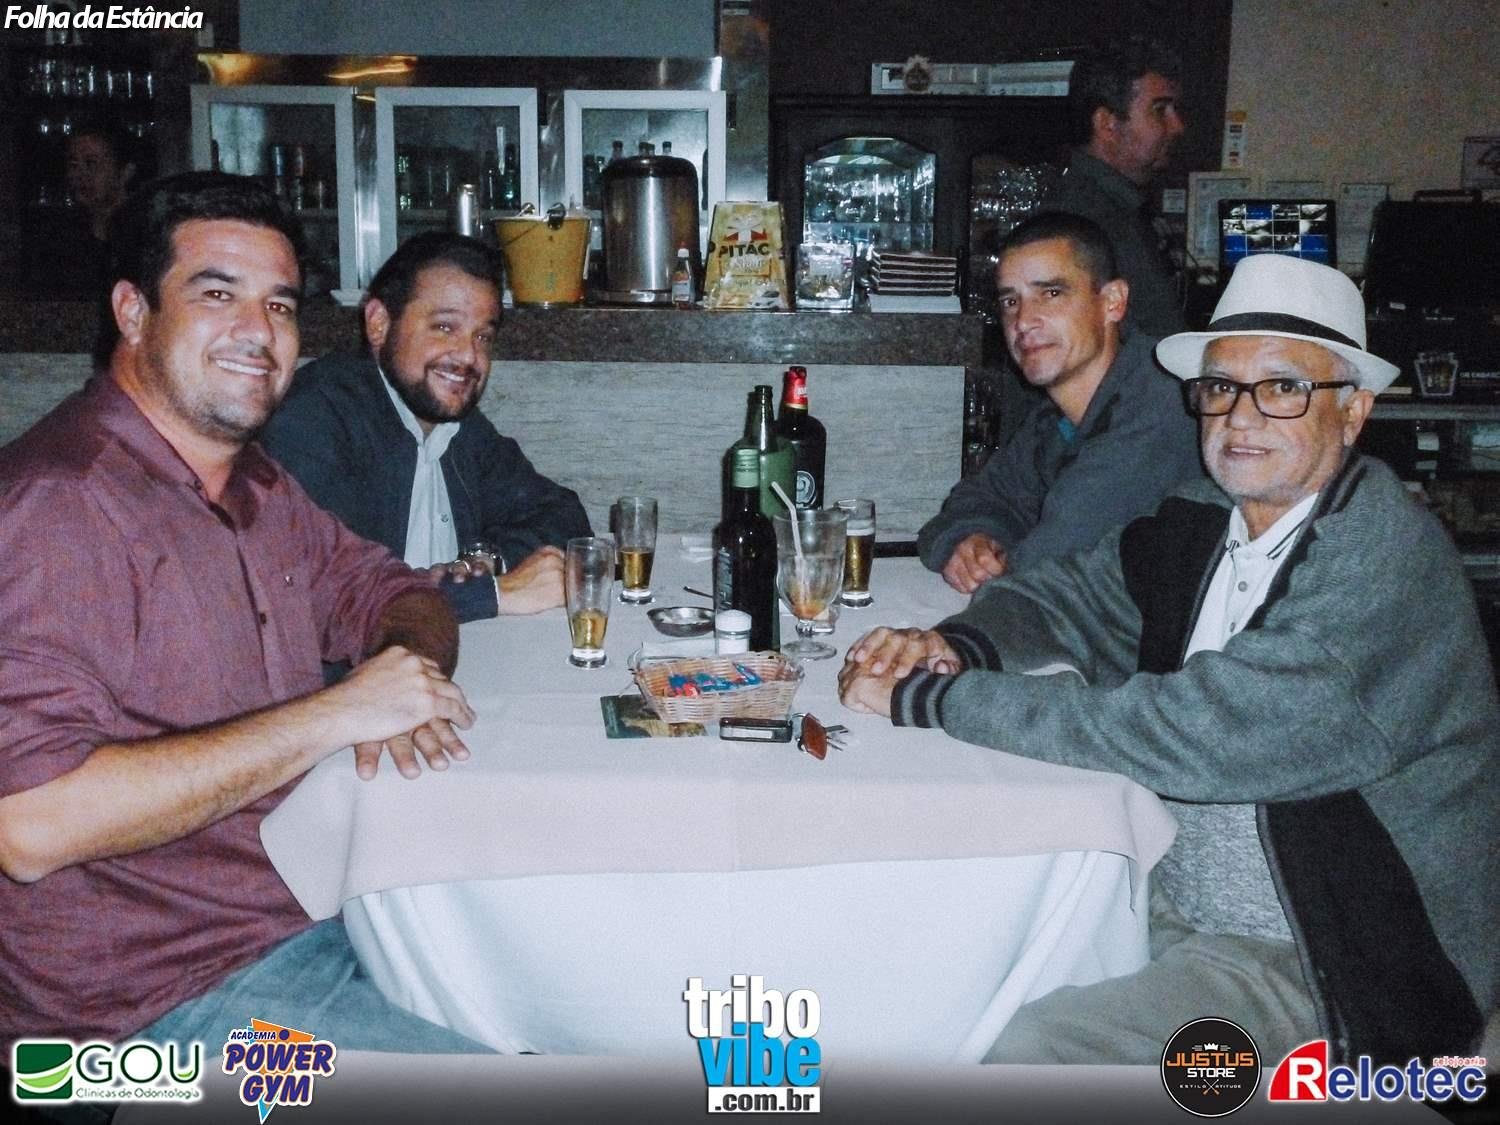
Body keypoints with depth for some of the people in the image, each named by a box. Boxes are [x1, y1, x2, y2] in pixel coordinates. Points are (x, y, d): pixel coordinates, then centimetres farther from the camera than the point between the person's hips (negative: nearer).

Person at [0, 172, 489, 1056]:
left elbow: (391, 591, 18)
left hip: (326, 908, 8)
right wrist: (330, 716, -25)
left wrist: (406, 674, -7)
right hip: (161, 993, -8)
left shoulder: (255, 485, 9)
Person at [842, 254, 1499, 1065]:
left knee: (1035, 1050, -23)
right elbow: (1067, 595, 13)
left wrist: (926, 697, -24)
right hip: (1172, 899, 7)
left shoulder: (1387, 560, -22)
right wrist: (956, 648, -11)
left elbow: (1187, 733, -29)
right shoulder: (1202, 520, 1)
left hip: (1324, 965, -7)